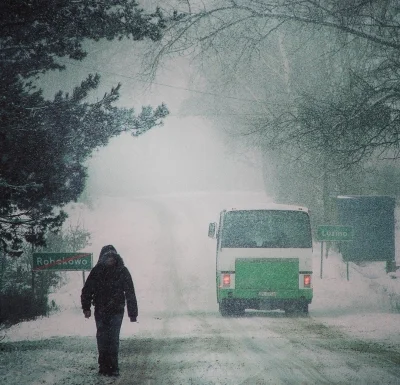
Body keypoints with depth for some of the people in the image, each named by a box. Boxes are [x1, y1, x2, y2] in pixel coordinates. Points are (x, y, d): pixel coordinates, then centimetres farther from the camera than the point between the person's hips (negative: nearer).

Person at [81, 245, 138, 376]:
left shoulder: (122, 271, -2)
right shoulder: (97, 271, 0)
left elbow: (130, 293, 0)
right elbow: (87, 290, 4)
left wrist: (133, 313, -3)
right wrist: (86, 308, -6)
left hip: (116, 311, -2)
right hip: (100, 310, 2)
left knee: (113, 339, -8)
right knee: (102, 339, 2)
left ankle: (113, 367, -5)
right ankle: (104, 366, 7)